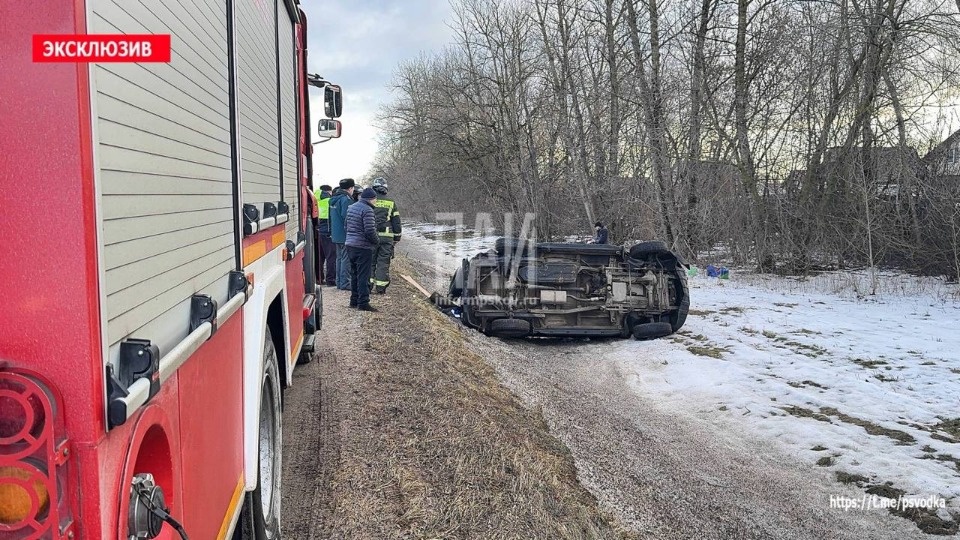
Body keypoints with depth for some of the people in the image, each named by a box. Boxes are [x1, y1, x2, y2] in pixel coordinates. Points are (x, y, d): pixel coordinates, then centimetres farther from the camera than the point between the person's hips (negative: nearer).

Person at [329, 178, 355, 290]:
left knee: (340, 258, 16)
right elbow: (346, 217, -21)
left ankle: (339, 282, 20)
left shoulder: (334, 199, 15)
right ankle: (345, 283, -4)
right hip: (345, 235, -10)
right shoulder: (346, 200, -16)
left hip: (336, 235, 10)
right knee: (346, 259, -5)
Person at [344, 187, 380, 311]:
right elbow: (370, 231, -20)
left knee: (354, 274, 16)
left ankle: (354, 300, 23)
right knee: (363, 276, -3)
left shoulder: (351, 207, 13)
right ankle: (363, 302, -1)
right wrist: (377, 240, -4)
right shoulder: (367, 210, -16)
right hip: (363, 247, -9)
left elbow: (347, 226, 19)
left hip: (350, 245, 9)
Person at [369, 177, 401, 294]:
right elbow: (396, 222, 9)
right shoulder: (391, 203, 7)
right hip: (387, 237, 1)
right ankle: (380, 287, 5)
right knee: (383, 262, 4)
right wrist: (397, 238, 16)